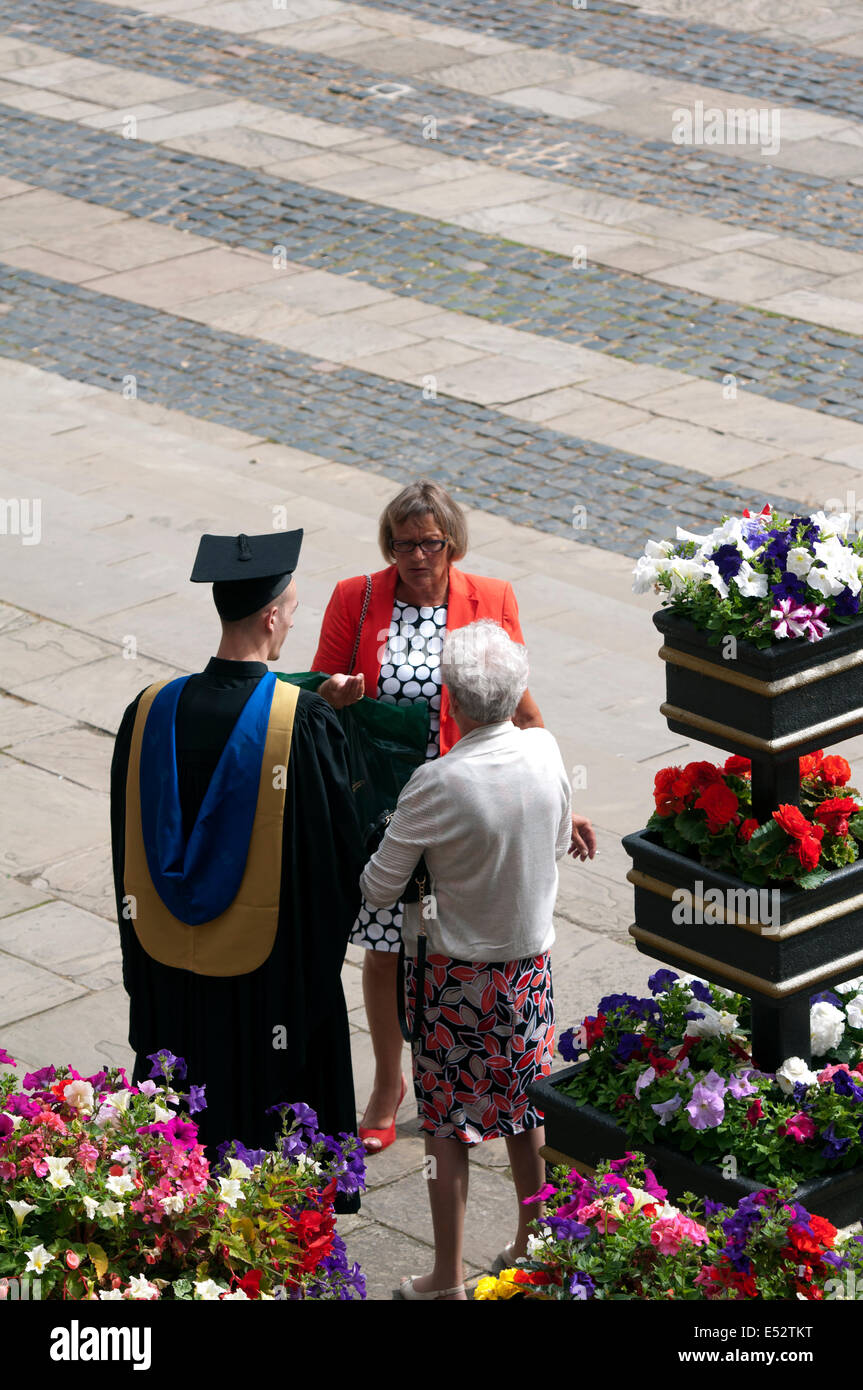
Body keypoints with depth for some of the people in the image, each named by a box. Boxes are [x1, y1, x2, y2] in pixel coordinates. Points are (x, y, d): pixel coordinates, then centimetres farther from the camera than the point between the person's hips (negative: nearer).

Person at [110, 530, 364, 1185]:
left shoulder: (150, 712, -8)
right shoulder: (306, 723, -20)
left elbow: (130, 847, 2)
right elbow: (339, 849, -12)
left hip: (169, 969, 4)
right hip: (271, 974, -4)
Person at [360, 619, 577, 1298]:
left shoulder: (436, 785, -26)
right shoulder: (545, 751, -11)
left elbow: (378, 890, -17)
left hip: (456, 970, -5)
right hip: (531, 959, 5)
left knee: (448, 1124, 7)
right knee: (525, 1108, 20)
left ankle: (449, 1279, 15)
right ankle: (532, 1246, 34)